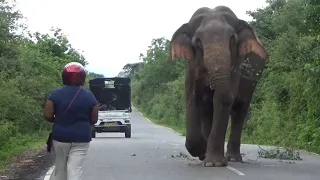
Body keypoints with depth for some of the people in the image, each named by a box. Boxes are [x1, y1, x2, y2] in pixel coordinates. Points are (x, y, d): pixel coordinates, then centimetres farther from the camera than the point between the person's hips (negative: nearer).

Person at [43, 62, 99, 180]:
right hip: (81, 139, -1)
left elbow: (47, 116, -5)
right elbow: (94, 120, 1)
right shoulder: (89, 96, -4)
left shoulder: (56, 94, -5)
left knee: (60, 168, 16)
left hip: (60, 137, 1)